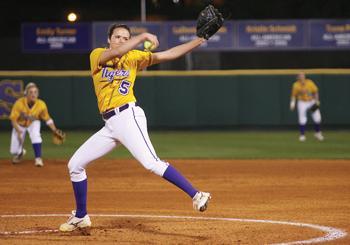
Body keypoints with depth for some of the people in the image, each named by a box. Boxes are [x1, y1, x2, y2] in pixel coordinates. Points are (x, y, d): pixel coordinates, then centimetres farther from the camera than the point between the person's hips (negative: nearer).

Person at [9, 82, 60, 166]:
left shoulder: (41, 105, -26)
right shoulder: (19, 103, -31)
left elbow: (47, 119, -12)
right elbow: (13, 119, -22)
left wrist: (55, 131, -23)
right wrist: (18, 132, -33)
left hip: (33, 123, 0)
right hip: (20, 124, 0)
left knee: (35, 135, -35)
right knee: (14, 151, -3)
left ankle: (38, 158, -22)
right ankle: (20, 152, 36)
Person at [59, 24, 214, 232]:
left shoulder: (134, 57, 5)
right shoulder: (97, 55, 5)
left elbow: (168, 55, 0)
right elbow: (115, 53, -18)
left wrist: (198, 41, -9)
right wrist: (143, 37, -26)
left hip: (128, 116, -4)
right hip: (110, 124, 4)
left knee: (152, 163, -24)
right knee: (75, 164, 8)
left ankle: (196, 196, -28)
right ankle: (81, 217, 24)